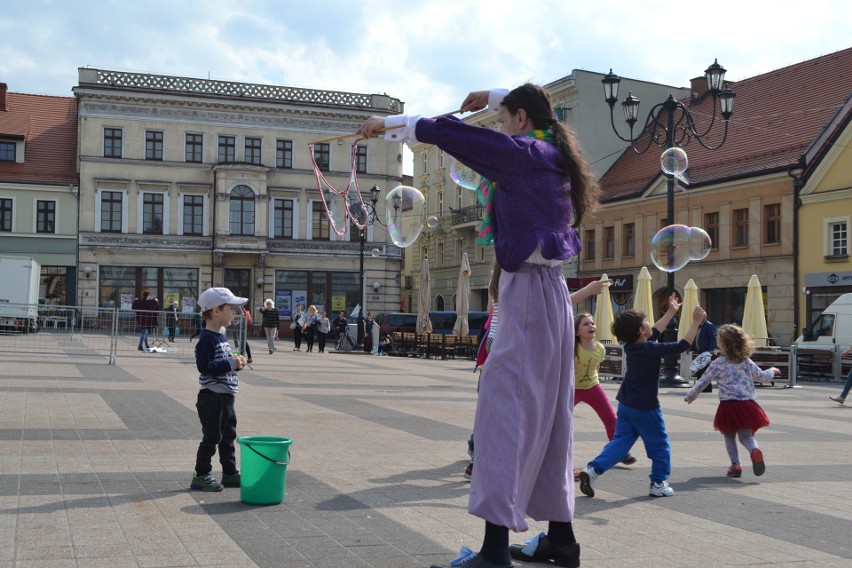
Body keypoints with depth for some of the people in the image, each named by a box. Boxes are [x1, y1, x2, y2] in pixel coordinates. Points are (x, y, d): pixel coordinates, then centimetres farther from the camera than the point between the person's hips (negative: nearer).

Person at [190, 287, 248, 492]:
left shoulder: (221, 337, 13)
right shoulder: (207, 338, -17)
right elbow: (204, 366, -25)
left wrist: (236, 363, 5)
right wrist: (230, 363, -23)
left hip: (226, 396, 10)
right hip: (212, 397, -10)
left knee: (228, 437, 16)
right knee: (211, 437, -2)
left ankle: (230, 473, 25)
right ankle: (201, 475, 8)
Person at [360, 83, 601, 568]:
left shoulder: (523, 154, -9)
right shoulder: (552, 151, 15)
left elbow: (449, 133, -15)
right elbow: (539, 113, 38)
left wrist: (391, 124, -4)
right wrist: (495, 97, 43)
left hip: (528, 291, -9)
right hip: (551, 292, 9)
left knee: (505, 411, -12)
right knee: (549, 414, 12)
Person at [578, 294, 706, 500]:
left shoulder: (631, 346, 2)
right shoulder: (651, 350, -22)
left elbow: (654, 334, 19)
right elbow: (682, 345, -21)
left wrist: (671, 312, 26)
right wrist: (696, 322, -12)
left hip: (626, 405, 7)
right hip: (646, 408, -7)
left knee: (620, 441, 9)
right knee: (660, 445, 11)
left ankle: (593, 470, -5)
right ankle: (658, 483, 17)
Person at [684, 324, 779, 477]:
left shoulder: (717, 364, -4)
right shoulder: (747, 362, 6)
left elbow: (702, 382, 2)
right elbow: (762, 377, 19)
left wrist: (690, 396, 17)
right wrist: (772, 371, 41)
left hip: (727, 406, -2)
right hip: (747, 405, 2)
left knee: (729, 437, 17)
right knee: (746, 436, 9)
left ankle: (735, 465, 8)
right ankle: (755, 451, -22)